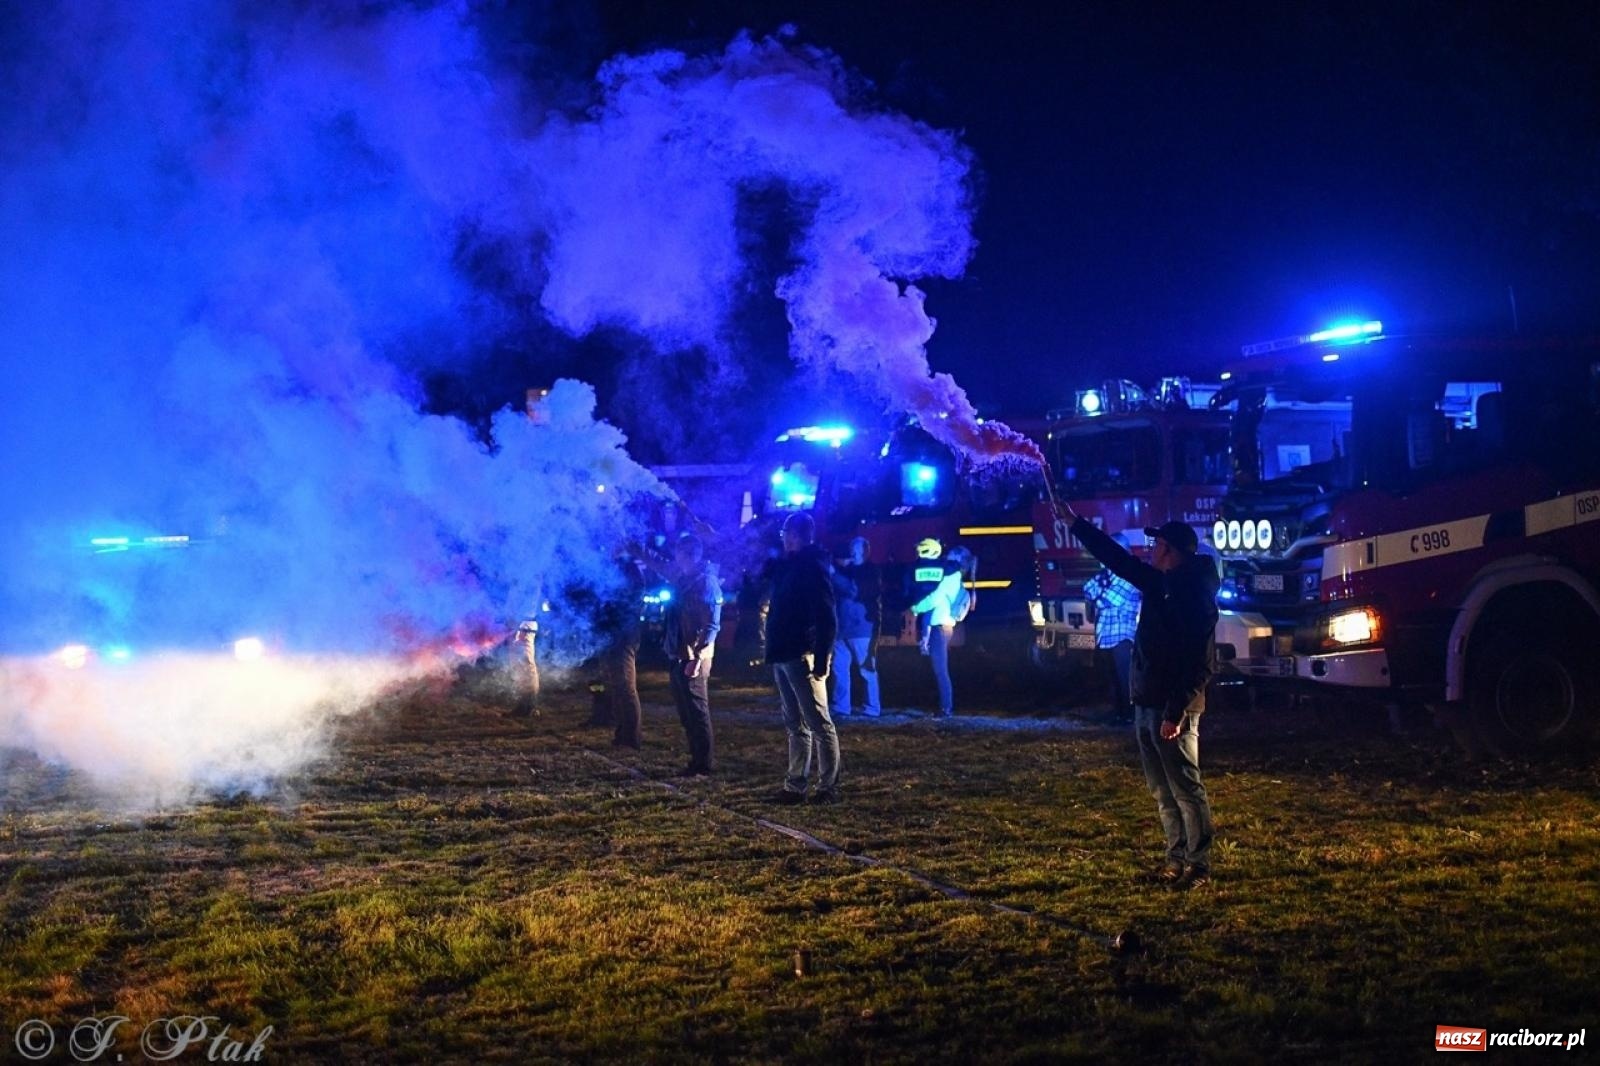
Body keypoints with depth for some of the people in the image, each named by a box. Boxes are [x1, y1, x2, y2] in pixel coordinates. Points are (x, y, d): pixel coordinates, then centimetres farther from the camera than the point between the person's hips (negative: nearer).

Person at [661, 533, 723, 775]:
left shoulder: (706, 582, -13)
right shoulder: (683, 580, 12)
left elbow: (712, 625, -19)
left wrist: (697, 657, -24)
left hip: (693, 658, -9)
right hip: (677, 656, 9)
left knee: (697, 711, -4)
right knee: (686, 712, 13)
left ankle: (705, 763, 1)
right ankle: (698, 759, 21)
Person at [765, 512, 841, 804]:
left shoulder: (813, 566, -11)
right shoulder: (785, 565, 16)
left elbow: (827, 617, -18)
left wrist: (822, 657, -22)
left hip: (802, 656, -10)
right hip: (783, 656, 10)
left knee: (818, 723, -5)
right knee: (795, 725, 12)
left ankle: (828, 788, -2)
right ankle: (795, 786, 17)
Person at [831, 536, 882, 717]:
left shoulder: (871, 572, -1)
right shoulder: (847, 570, 18)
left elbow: (854, 590, -16)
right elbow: (837, 594, 19)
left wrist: (834, 574, -17)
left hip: (862, 628, -6)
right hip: (843, 627, 6)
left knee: (867, 669, -4)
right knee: (839, 667, 3)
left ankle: (872, 708, 0)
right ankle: (840, 705, 7)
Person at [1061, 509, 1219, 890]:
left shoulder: (1196, 595, -16)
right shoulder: (1158, 583, 10)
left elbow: (1202, 663, -20)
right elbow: (1117, 558, 21)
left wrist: (1177, 712, -23)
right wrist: (1075, 523, 21)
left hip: (1172, 709, -9)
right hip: (1145, 704, 9)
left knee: (1186, 789, -4)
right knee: (1162, 791, 13)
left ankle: (1199, 865, 0)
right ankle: (1178, 857, 20)